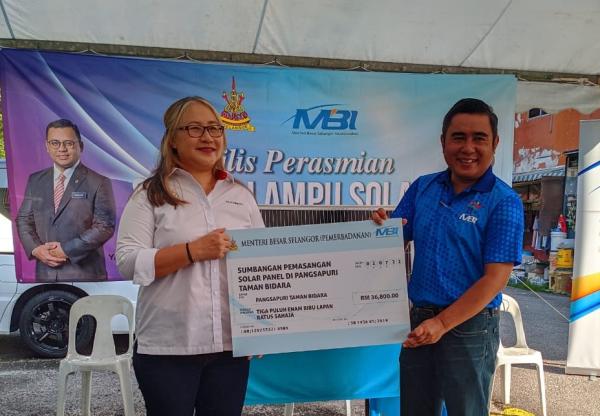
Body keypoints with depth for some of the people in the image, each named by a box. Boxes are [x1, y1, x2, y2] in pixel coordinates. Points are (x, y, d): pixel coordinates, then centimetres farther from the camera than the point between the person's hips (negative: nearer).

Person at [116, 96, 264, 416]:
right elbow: (127, 262, -9)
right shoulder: (151, 195, -1)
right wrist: (193, 250, -20)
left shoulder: (241, 195, 10)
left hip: (231, 343, 4)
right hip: (167, 346, -3)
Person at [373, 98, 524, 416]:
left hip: (469, 325, -4)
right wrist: (381, 226, -17)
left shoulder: (504, 202, -12)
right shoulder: (422, 187, 2)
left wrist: (443, 323, -21)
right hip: (419, 320, 5)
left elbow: (495, 279, -16)